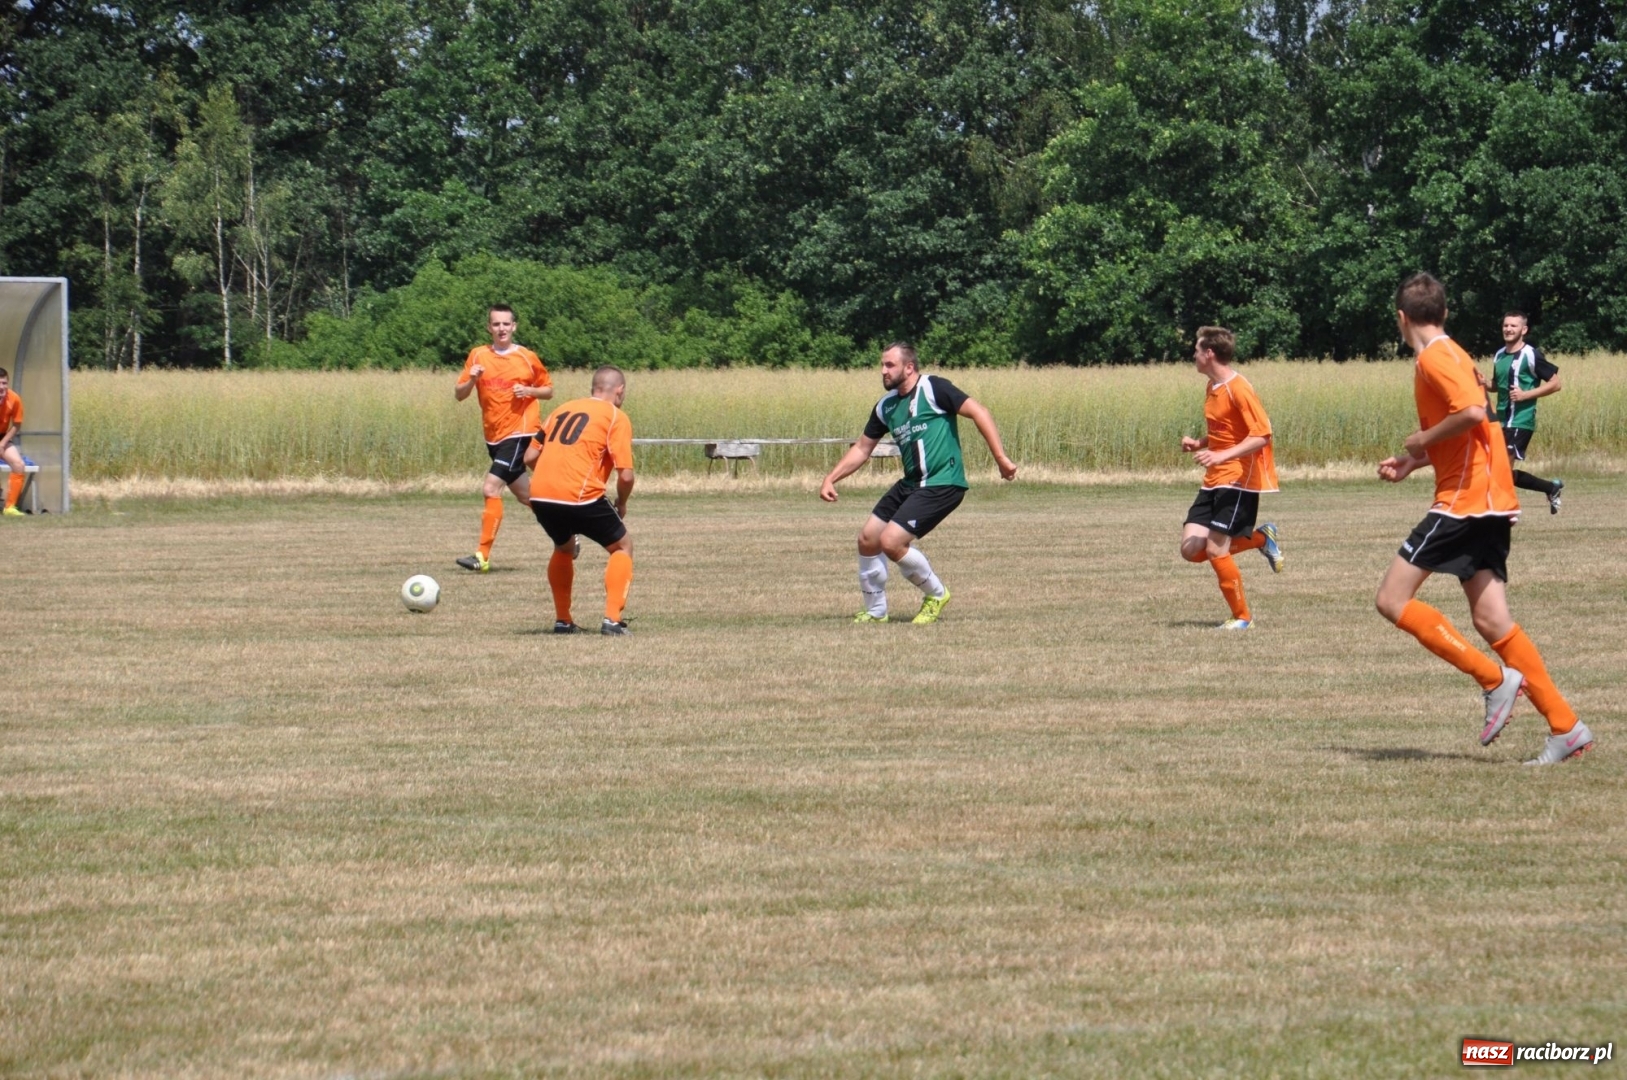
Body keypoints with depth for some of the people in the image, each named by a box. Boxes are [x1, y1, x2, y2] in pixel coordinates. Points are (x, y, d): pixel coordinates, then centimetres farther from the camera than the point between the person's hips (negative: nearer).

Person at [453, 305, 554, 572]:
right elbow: (459, 394, 4)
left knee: (492, 487, -18)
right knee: (525, 495, 15)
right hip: (494, 436, 5)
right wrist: (471, 380, -17)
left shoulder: (527, 357, -3)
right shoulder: (478, 355, 4)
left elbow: (548, 391, 7)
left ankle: (483, 556, -16)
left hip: (520, 432, -5)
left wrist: (529, 391, -13)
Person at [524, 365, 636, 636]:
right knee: (622, 547, 15)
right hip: (580, 497, -5)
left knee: (564, 548, 32)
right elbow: (625, 474, -5)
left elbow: (530, 457, 21)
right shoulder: (616, 417, 3)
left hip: (540, 495, 5)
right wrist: (621, 504, 14)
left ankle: (562, 620, 28)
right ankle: (612, 620, 2)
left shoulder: (562, 410, 21)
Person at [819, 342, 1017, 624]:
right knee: (867, 539, 5)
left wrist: (1001, 458, -19)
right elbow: (862, 448, 21)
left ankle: (936, 594, 5)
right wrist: (831, 479, 12)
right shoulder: (886, 406, 11)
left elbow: (979, 413, -13)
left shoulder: (933, 389, -12)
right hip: (910, 484, 8)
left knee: (891, 542, -17)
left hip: (942, 484, -8)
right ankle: (875, 611, 21)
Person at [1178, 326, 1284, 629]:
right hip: (1214, 481, 9)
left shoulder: (1238, 389, -15)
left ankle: (1242, 617, 2)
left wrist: (1222, 456, -30)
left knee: (1215, 550, -12)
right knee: (1191, 550, -1)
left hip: (1239, 480, -9)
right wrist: (1198, 444, 8)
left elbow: (1261, 436, -21)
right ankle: (1262, 539, 14)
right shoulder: (1213, 388, 13)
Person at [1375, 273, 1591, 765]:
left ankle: (1494, 679, -12)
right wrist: (1413, 462, 18)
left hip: (1464, 499, -10)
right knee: (1490, 620, 5)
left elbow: (1472, 411, -27)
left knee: (1392, 599, -7)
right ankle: (1565, 727, -1)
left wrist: (1424, 440, -12)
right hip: (1487, 501, 10)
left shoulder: (1434, 357, -10)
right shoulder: (1450, 354, 20)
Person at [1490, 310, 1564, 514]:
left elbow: (1555, 384, -10)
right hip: (1503, 421, 8)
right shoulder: (1499, 355, 12)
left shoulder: (1531, 355, -10)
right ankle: (1551, 488, 29)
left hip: (1520, 421, -8)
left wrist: (1525, 394, -18)